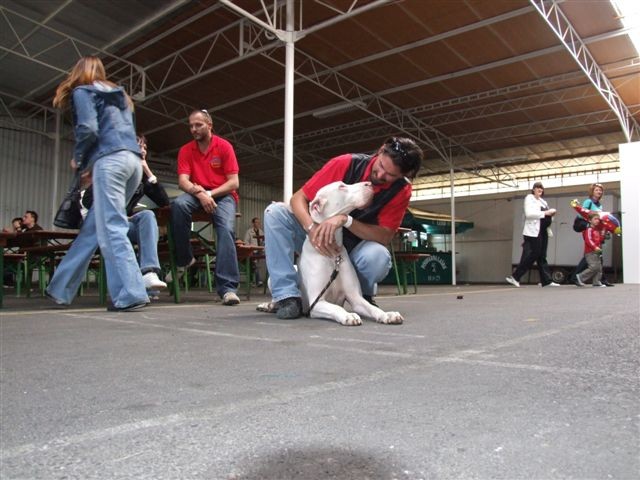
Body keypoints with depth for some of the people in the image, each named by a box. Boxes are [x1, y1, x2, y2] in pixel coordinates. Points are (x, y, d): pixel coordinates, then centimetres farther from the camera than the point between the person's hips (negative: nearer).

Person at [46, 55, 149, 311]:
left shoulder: (82, 91, 7)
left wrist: (78, 158, 8)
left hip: (110, 160, -7)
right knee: (93, 226, 11)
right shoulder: (120, 95, 28)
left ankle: (131, 294, -18)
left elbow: (88, 129, -9)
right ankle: (61, 288, 19)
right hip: (133, 160, 7)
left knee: (111, 228, -10)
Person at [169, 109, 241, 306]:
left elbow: (234, 183, -6)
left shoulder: (224, 146, -1)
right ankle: (184, 260, -14)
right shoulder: (186, 150, 5)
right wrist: (199, 193, -27)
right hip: (197, 194, 2)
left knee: (227, 229, -30)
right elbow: (183, 181, -6)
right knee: (178, 204, -32)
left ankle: (227, 288, -33)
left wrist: (210, 194, -19)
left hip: (222, 194, -2)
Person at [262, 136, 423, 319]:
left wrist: (346, 220, -36)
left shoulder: (402, 190, -15)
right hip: (319, 239, 1)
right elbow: (298, 198, -16)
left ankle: (363, 295, -1)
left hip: (355, 248, -1)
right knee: (275, 212, -23)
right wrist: (313, 228, -38)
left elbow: (384, 237, -20)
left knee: (379, 256, -37)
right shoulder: (346, 164, -18)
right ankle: (288, 295, -25)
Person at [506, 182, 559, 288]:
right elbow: (529, 213, -16)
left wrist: (551, 214, 0)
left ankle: (547, 281, 6)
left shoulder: (543, 201, 22)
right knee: (533, 255, -10)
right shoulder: (529, 198, -2)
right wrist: (545, 213, -18)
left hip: (543, 231, 8)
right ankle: (515, 277, -5)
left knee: (542, 256, 6)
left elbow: (545, 216, 21)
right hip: (533, 231, -8)